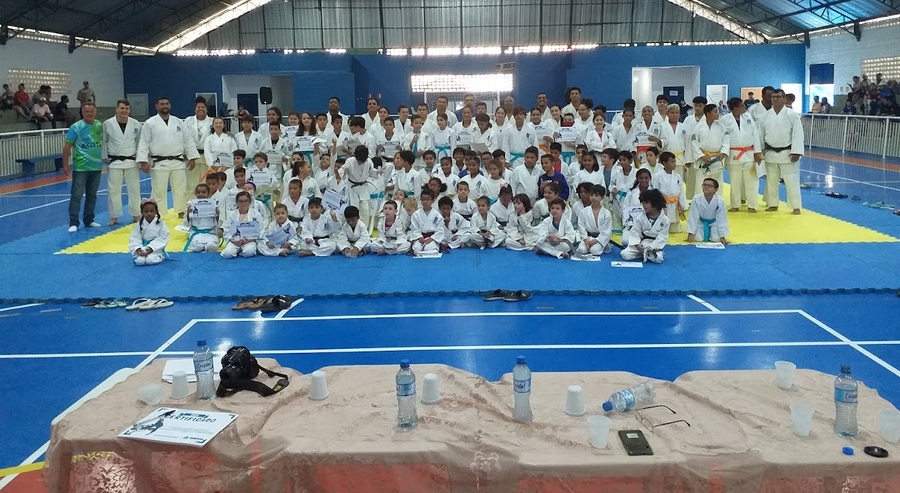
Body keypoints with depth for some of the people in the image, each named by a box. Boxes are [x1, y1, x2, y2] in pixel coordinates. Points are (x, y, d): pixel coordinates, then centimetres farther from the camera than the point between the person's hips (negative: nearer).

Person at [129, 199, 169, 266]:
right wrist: (138, 249, -19)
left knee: (150, 260, -31)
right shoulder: (139, 225, 2)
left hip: (156, 249, -3)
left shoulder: (161, 224, -4)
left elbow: (163, 238, -9)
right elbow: (134, 239, 1)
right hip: (142, 249, 3)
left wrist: (151, 248, -18)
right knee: (139, 261, -25)